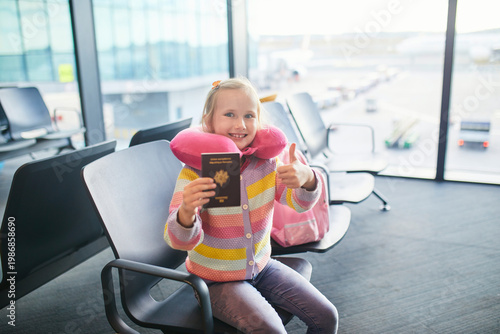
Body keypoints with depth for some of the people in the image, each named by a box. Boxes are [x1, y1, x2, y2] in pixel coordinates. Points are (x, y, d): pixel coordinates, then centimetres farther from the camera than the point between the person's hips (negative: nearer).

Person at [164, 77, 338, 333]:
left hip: (261, 266, 5)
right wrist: (186, 214, -49)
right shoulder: (195, 173, -19)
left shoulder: (266, 162, -7)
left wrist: (307, 179, -36)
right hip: (217, 280, -4)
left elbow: (299, 203, -13)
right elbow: (179, 241, -24)